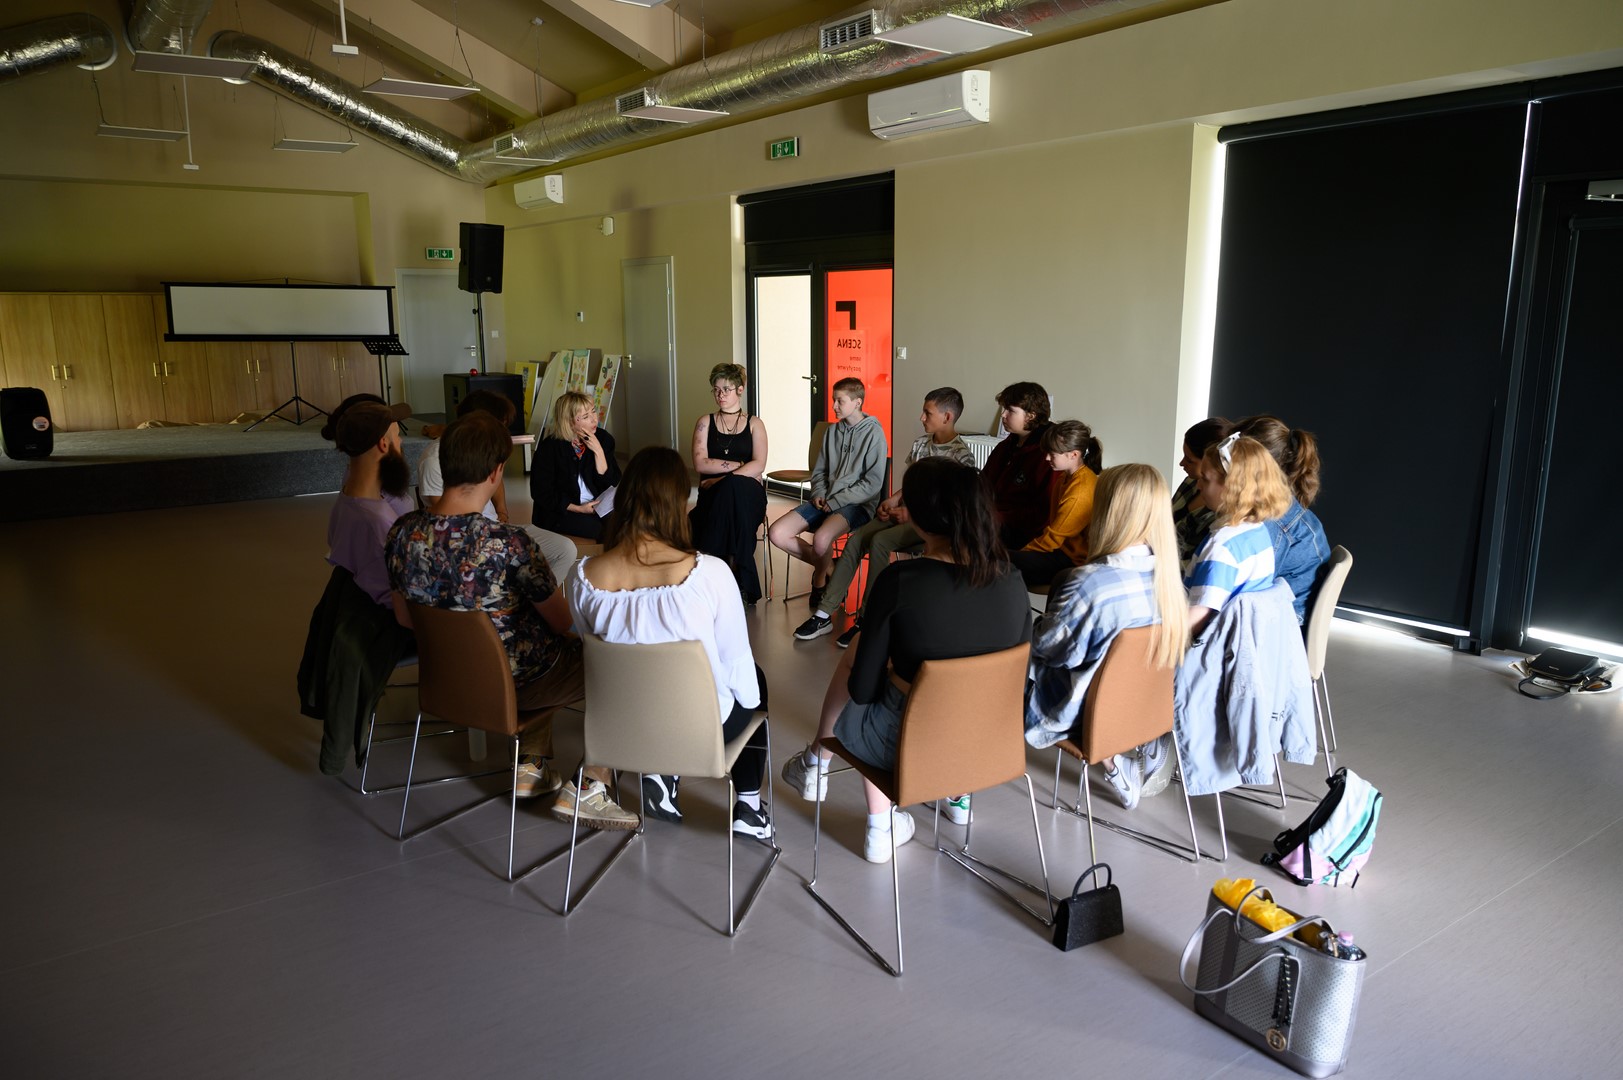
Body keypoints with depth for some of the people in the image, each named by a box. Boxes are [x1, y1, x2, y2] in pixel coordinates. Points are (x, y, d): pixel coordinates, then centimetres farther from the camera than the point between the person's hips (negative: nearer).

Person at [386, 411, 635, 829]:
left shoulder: (404, 532, -13)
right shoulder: (508, 543, -32)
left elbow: (405, 618, 3)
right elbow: (562, 622, -17)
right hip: (512, 683, -7)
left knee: (546, 647, 33)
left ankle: (532, 767, 32)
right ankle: (584, 789, 14)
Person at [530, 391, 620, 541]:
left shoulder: (603, 439, 1)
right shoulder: (549, 448, -10)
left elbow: (611, 483, -3)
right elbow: (541, 493, -7)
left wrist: (598, 451, -16)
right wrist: (578, 509, -15)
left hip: (598, 506, 4)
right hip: (560, 514, -4)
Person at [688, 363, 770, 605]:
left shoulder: (754, 424, 12)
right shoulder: (705, 423, 15)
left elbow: (759, 465, -4)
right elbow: (700, 464, 0)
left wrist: (721, 480, -15)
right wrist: (740, 464, -6)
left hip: (748, 494, 0)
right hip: (713, 495, 1)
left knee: (732, 488, -36)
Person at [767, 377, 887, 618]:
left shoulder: (873, 433, -6)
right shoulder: (832, 431, 13)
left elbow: (873, 483, -10)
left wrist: (835, 502, -13)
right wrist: (819, 495, 0)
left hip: (857, 504, -6)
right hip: (826, 501, 7)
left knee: (821, 538, -36)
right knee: (777, 534, -12)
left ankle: (820, 575, 0)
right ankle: (828, 565, 7)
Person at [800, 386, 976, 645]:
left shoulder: (962, 455, -10)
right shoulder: (921, 443, 13)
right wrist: (893, 500, 2)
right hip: (906, 510, 7)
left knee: (879, 541, -30)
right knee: (856, 539, -15)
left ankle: (865, 620, -22)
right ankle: (824, 614, -16)